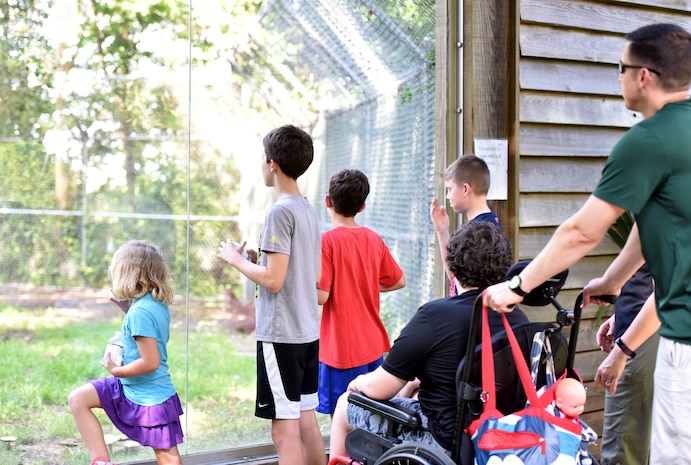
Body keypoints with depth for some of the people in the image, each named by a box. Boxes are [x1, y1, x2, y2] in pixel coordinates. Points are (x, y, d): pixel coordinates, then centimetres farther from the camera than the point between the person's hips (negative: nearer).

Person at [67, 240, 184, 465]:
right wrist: (125, 305, 11)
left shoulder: (140, 312, -25)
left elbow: (151, 362, -27)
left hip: (150, 399, -10)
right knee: (78, 399, 9)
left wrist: (116, 370, -13)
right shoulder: (158, 304, 2)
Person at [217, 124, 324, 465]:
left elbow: (273, 280, -19)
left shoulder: (279, 212, -15)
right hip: (308, 331, 9)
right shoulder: (308, 209, 12)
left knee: (284, 428, -4)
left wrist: (235, 259, -5)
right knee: (306, 419, 15)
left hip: (281, 334, -9)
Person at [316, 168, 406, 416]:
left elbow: (321, 295, -17)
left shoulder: (328, 240, -13)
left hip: (341, 348, -6)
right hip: (373, 345, 6)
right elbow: (398, 281, 15)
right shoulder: (374, 239, 5)